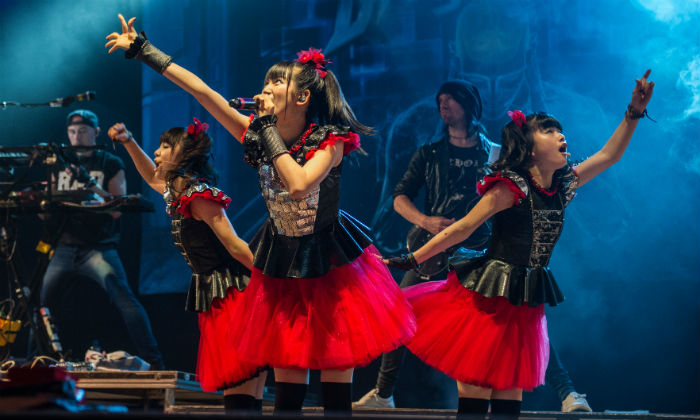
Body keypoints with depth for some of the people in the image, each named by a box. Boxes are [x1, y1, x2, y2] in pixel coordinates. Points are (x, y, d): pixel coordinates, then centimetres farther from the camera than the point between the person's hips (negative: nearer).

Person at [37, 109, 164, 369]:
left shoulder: (111, 165, 3)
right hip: (64, 248, 5)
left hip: (98, 247, -5)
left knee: (122, 295, -25)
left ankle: (153, 362, -28)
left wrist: (92, 185, -20)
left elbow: (118, 209, -8)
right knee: (41, 305, 6)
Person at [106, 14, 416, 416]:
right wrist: (143, 50, -8)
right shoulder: (258, 135, -6)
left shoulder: (330, 142, -17)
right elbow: (200, 90, -7)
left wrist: (270, 128, -28)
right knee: (286, 365, 4)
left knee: (335, 364, -1)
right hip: (281, 260, 4)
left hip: (330, 262, -4)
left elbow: (299, 184, -36)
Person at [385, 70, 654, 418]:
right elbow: (462, 229, -11)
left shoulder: (565, 184, 5)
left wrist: (635, 112, 7)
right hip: (488, 296, -7)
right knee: (475, 390, -6)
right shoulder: (511, 187, -14)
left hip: (527, 298, 7)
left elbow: (609, 155, 14)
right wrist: (413, 259, -11)